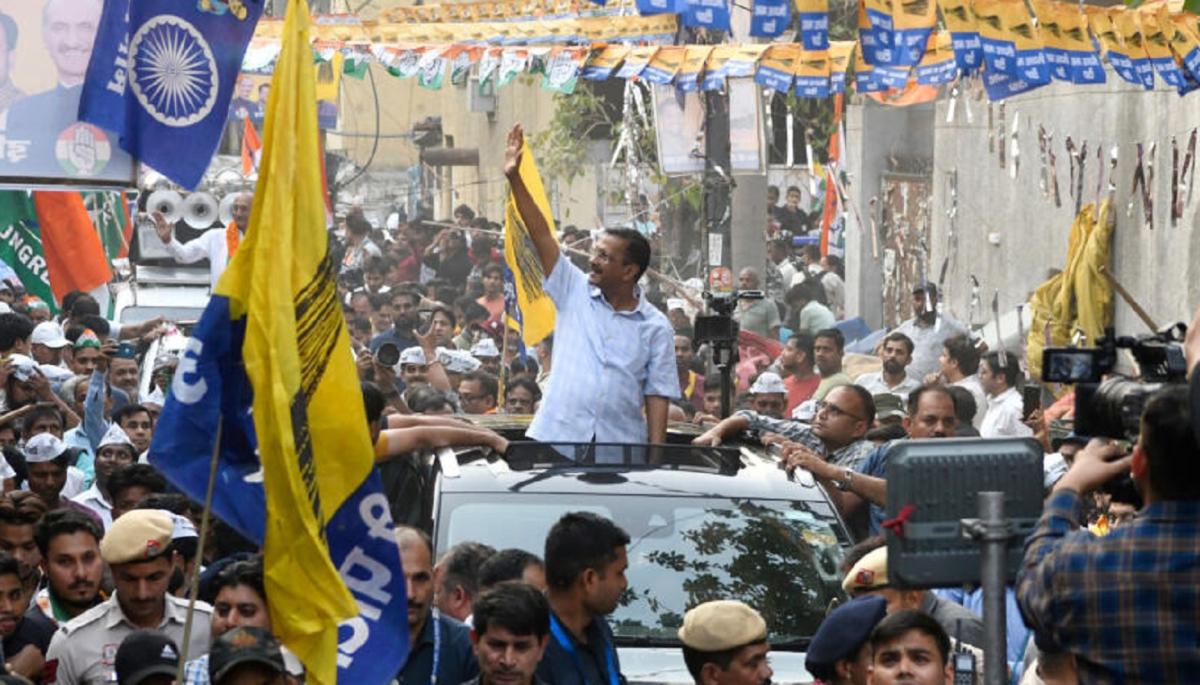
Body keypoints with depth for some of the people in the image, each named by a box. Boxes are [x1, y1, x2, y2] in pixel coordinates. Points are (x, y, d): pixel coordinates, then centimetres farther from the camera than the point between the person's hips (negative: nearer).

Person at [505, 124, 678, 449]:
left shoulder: (655, 327, 3)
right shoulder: (575, 291, 7)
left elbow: (657, 395, 2)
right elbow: (541, 234, 2)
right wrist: (514, 178, -6)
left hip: (622, 446, -1)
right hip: (556, 438, 1)